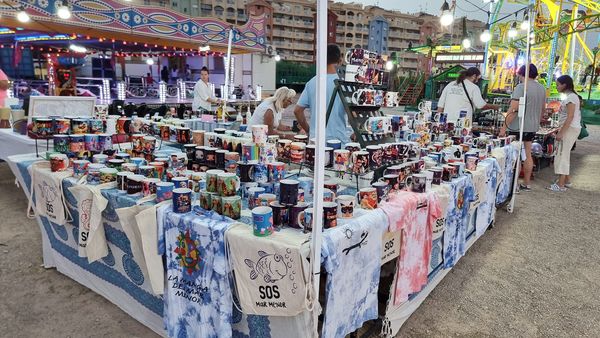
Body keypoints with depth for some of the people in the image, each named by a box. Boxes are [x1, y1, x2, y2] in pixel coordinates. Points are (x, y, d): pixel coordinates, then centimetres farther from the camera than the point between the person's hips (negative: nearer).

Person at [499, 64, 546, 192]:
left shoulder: (521, 87, -15)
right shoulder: (542, 88, 11)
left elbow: (513, 110, -20)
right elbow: (543, 109, 21)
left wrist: (504, 126, -17)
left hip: (519, 127, -8)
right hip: (533, 127, 8)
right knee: (527, 154, 13)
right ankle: (526, 184, 20)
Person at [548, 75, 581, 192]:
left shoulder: (571, 97, -14)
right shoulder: (570, 96, 15)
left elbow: (570, 117, -21)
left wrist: (561, 132, -22)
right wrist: (560, 131, 19)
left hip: (570, 129, -10)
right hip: (568, 129, 10)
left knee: (562, 155, -10)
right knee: (564, 154, 17)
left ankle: (560, 185, -9)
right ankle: (567, 180, 27)